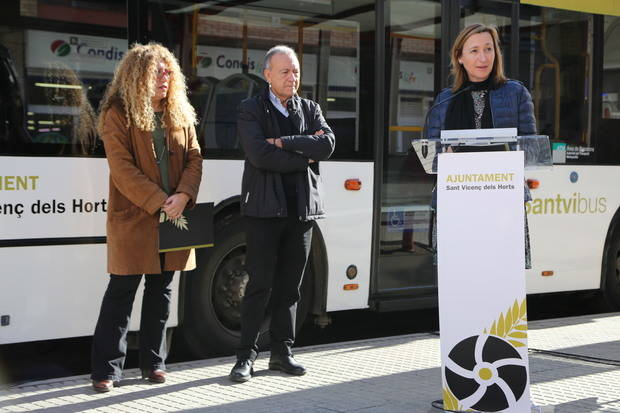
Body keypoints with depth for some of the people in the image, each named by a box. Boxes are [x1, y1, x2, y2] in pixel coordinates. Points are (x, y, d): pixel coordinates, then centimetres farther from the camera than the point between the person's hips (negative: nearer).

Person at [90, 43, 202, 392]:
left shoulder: (180, 114, 10)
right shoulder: (118, 115, -7)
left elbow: (194, 158, 7)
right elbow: (123, 169, -14)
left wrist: (183, 196, -11)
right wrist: (159, 202, -18)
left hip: (172, 216, 6)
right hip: (132, 219, -5)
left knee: (161, 292, 12)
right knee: (121, 292, -1)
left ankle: (154, 363, 23)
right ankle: (107, 370, 6)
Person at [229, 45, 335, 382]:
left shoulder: (310, 110, 14)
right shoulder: (250, 110, 1)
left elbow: (328, 144, -5)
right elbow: (259, 155, -15)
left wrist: (283, 143, -12)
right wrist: (306, 155, -8)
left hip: (302, 209, 4)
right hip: (265, 209, -4)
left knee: (289, 286, 8)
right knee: (260, 284, -5)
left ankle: (281, 352, 16)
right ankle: (246, 356, 2)